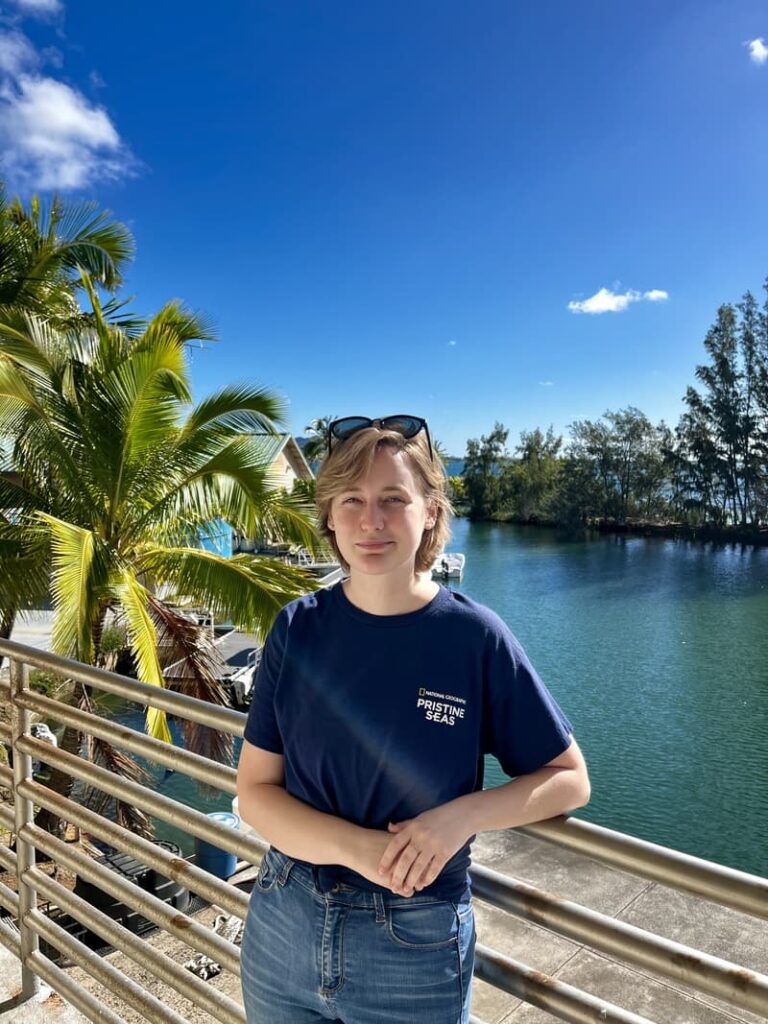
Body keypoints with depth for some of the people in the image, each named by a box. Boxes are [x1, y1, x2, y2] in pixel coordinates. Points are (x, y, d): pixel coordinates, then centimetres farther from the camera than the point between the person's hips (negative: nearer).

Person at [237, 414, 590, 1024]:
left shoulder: (476, 638, -15)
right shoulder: (298, 630, -9)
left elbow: (569, 779, -6)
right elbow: (255, 791, -6)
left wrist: (461, 815, -22)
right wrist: (356, 847, -22)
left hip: (416, 950, -2)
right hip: (283, 926, 2)